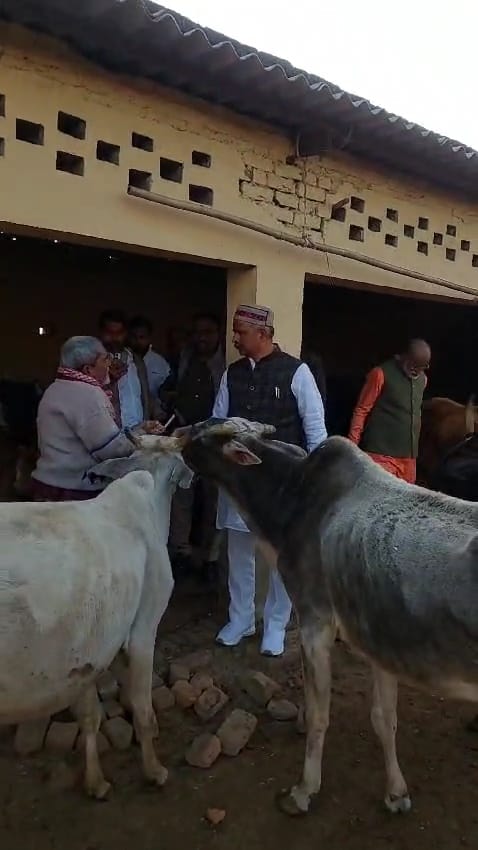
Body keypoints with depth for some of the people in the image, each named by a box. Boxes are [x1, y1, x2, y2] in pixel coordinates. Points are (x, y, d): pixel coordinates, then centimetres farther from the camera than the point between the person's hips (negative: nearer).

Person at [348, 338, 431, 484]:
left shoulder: (422, 379, 13)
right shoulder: (381, 374, -7)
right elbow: (361, 411, -7)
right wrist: (352, 446, -12)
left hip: (408, 456, 7)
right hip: (381, 454, -6)